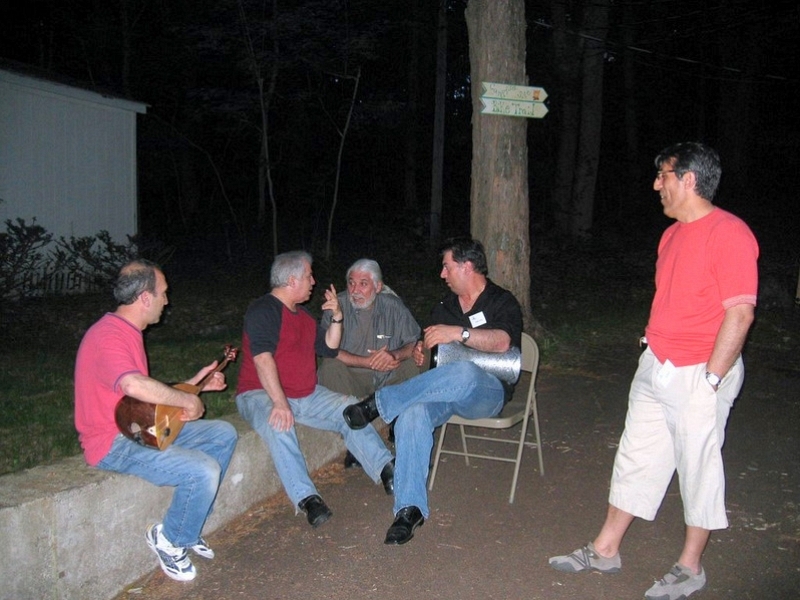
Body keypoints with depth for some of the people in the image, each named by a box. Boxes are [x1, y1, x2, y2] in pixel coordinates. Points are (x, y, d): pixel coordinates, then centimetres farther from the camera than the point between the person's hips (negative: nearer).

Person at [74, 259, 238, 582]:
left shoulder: (127, 332, 12)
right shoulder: (107, 337, -22)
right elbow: (135, 386, -42)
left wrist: (195, 382, 15)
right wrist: (189, 400, -28)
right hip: (114, 445, -11)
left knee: (224, 434, 9)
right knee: (205, 471, -25)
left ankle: (189, 524, 15)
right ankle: (170, 539, 2)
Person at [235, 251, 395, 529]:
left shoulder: (303, 313, 16)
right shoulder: (263, 310, -13)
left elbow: (329, 348, 19)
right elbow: (262, 358, -26)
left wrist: (336, 317, 3)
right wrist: (279, 402, -36)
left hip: (306, 395, 8)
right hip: (261, 395, -8)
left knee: (350, 408, -8)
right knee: (278, 425, -38)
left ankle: (386, 470, -13)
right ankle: (306, 498, -39)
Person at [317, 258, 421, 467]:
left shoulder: (393, 306, -2)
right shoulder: (338, 306, -7)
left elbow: (415, 343, -4)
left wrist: (395, 355, -26)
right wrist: (368, 362, -24)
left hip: (388, 378, 2)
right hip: (351, 377, -2)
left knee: (412, 364, -21)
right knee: (330, 368, -30)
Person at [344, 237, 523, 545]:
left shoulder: (502, 302, 1)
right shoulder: (444, 307, 20)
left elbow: (502, 342, -20)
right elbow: (432, 346, 27)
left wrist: (459, 332, -29)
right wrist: (420, 351, 3)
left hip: (487, 393, -5)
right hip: (442, 390, 5)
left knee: (463, 373, -42)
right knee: (413, 412, -31)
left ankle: (380, 403, -28)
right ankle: (410, 508, -31)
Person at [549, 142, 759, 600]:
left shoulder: (730, 234, -15)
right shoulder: (673, 234, 13)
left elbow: (740, 313, -19)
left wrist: (709, 379, -19)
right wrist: (654, 345, 12)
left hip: (699, 373, -8)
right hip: (656, 368, 9)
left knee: (699, 467, 6)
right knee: (636, 457, 14)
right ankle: (605, 551, 26)